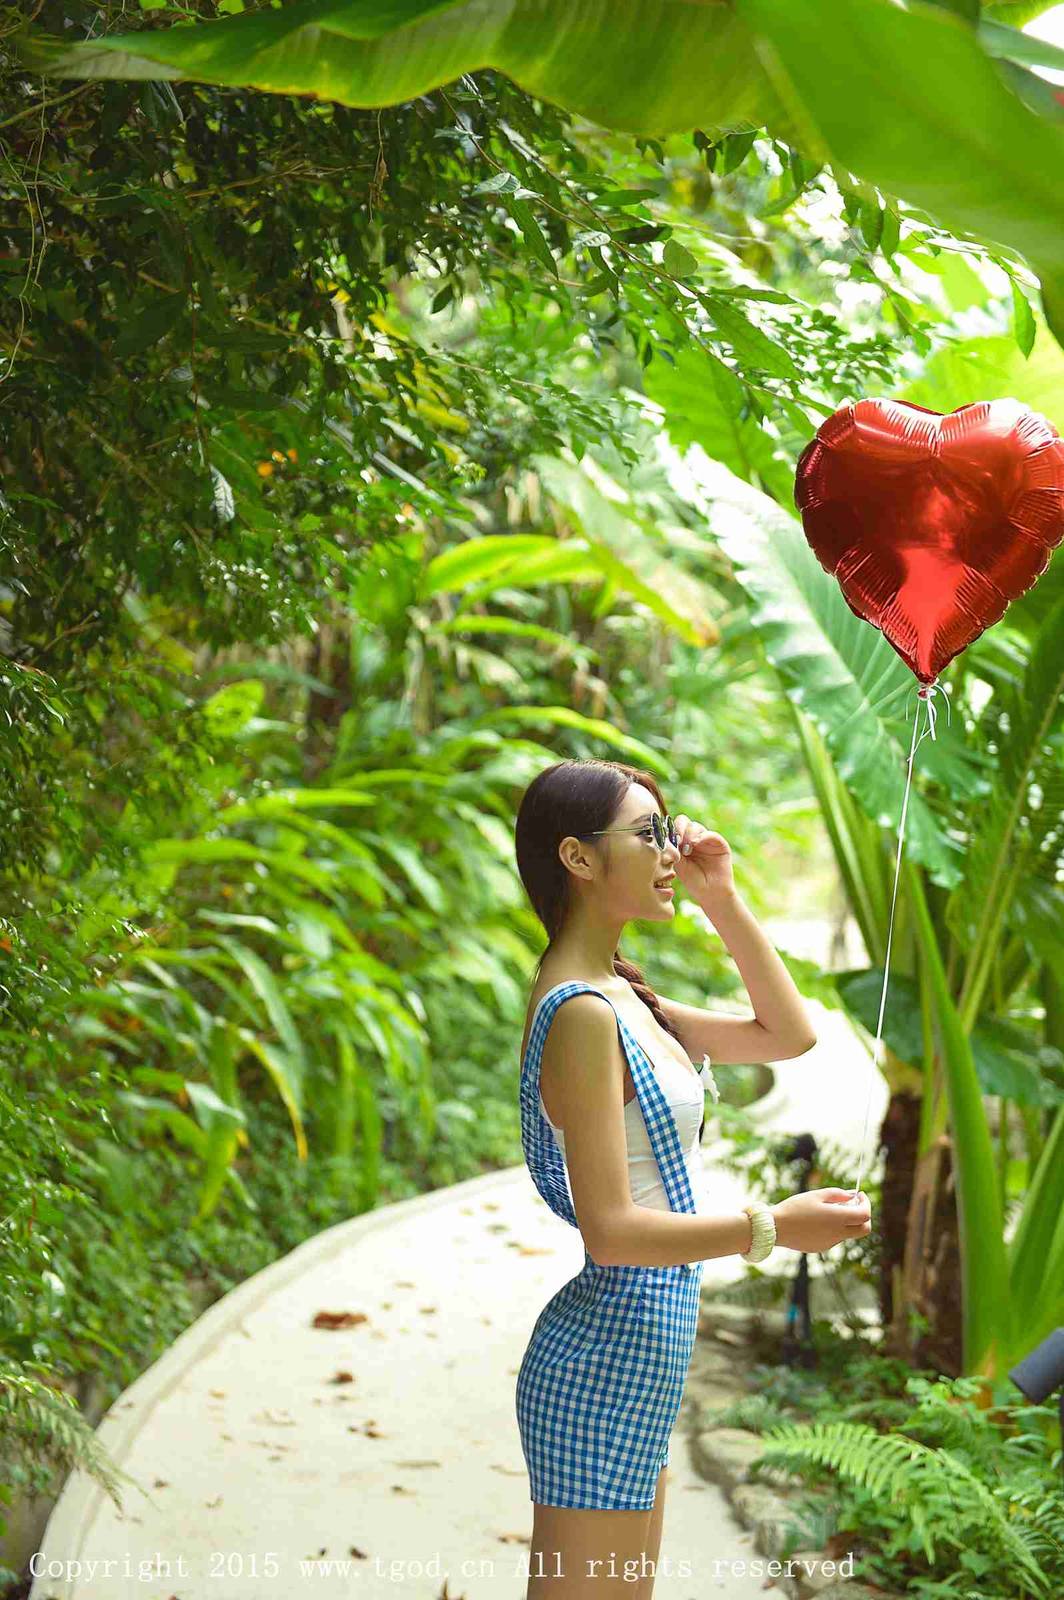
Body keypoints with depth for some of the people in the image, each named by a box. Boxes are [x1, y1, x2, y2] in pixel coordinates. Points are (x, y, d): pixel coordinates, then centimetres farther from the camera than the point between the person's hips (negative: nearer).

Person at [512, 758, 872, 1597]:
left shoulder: (622, 996, 11)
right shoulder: (582, 1013, -18)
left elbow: (790, 1034, 16)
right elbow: (610, 1228, -22)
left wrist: (723, 900, 9)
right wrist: (769, 1228, -23)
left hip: (640, 1356, 10)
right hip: (609, 1355, -10)